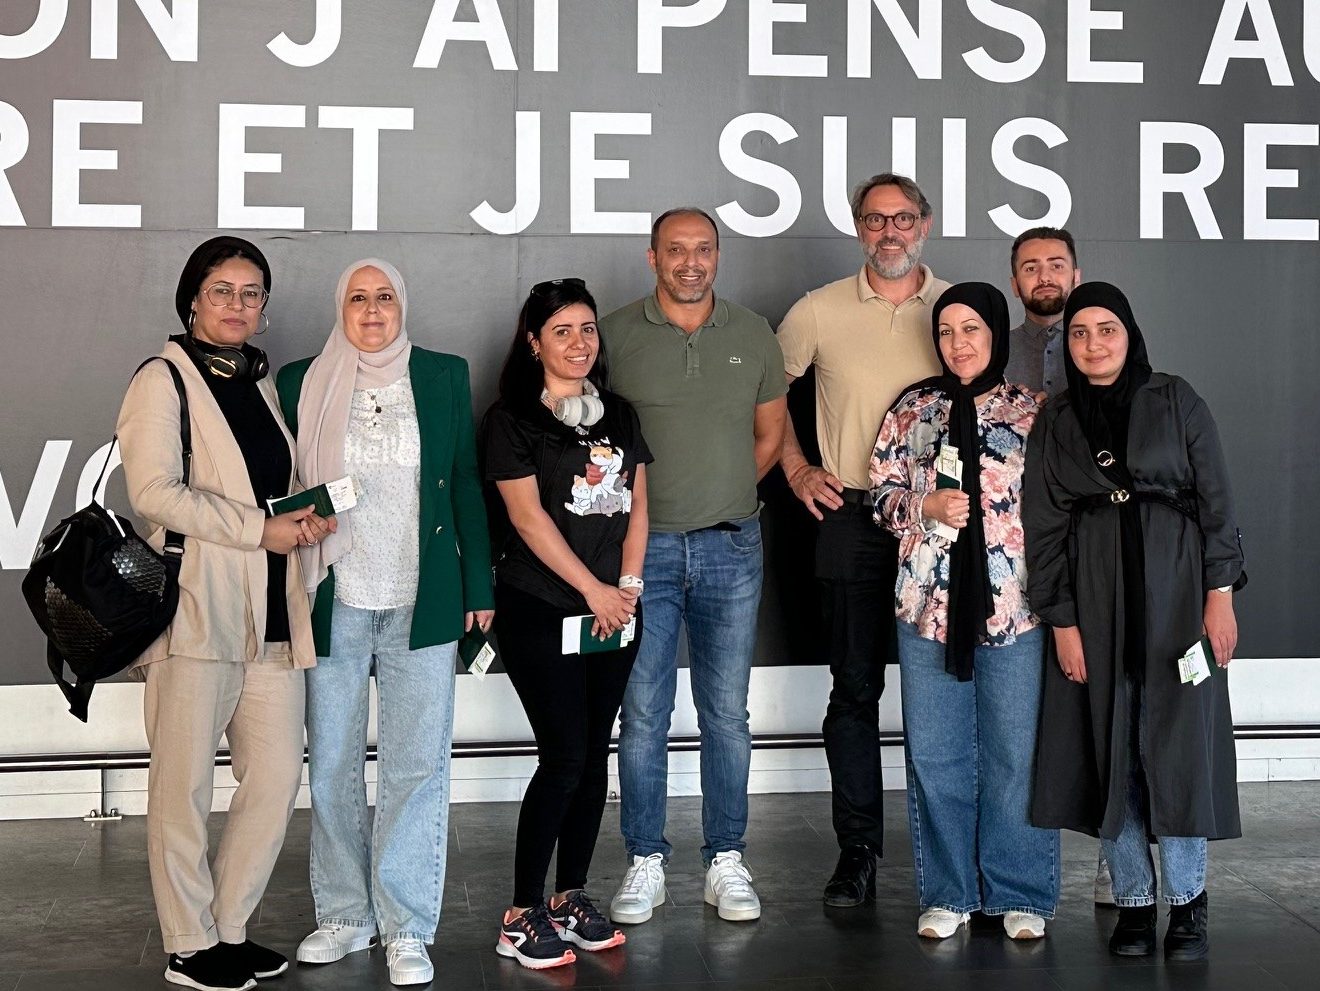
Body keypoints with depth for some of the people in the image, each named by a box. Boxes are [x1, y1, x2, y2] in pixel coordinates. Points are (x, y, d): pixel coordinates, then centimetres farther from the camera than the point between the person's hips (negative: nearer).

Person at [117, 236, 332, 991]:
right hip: (195, 610, -6)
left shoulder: (265, 385, 18)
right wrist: (260, 528, -14)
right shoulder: (164, 381, -2)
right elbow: (155, 490, -13)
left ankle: (230, 926, 20)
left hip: (272, 615, 6)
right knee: (184, 783, 0)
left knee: (278, 778, 6)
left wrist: (308, 518, 5)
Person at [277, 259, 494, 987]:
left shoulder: (444, 377, 6)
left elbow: (465, 485, 9)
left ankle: (407, 927, 8)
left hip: (421, 600, 0)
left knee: (417, 765, 0)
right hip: (332, 600, 1)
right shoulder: (301, 382, 4)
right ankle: (344, 914, 21)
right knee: (330, 763, 7)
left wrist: (477, 586, 6)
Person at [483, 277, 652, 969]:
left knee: (593, 755, 7)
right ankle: (521, 917, 0)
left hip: (615, 610, 6)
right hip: (541, 611, -6)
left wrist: (628, 584, -2)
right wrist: (593, 589, -10)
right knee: (565, 756, -9)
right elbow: (529, 517, -10)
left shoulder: (619, 415, 14)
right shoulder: (512, 418, -4)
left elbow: (636, 504, 11)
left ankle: (571, 897, 18)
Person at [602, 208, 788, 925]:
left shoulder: (753, 335, 7)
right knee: (642, 714, 2)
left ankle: (726, 862, 16)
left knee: (727, 714, 7)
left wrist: (725, 496, 9)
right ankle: (645, 863, 13)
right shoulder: (615, 335, 0)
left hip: (731, 546, 2)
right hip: (643, 546, -2)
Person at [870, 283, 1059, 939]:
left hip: (1013, 606, -2)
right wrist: (927, 506, -8)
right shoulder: (913, 410, 10)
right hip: (929, 604, 2)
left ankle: (1019, 893, 17)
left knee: (1015, 755, 3)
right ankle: (948, 892, 18)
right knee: (935, 754, 6)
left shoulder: (1033, 412, 5)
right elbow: (881, 493, 12)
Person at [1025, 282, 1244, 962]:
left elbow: (1215, 499, 1)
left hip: (1174, 587, -2)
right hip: (1094, 596, 2)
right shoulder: (1054, 423, 6)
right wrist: (1061, 621, -2)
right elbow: (1044, 526, 5)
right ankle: (1133, 900, 14)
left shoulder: (1176, 402, 2)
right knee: (1108, 748, 3)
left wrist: (1220, 593, -5)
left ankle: (1187, 904, 9)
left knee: (1177, 746, -3)